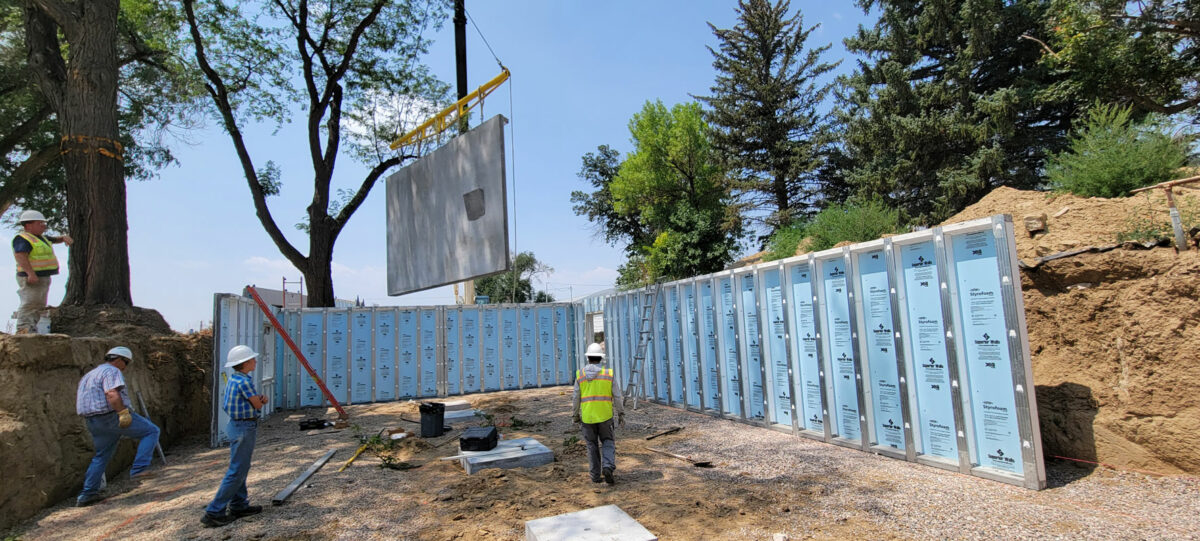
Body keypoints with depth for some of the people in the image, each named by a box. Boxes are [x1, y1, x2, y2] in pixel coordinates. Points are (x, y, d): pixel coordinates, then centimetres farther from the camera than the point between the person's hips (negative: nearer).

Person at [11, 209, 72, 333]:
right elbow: (20, 256, -24)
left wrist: (64, 237, 7)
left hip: (43, 277, 10)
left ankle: (31, 329, 20)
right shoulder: (23, 238, -13)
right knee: (29, 305, -12)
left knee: (39, 306, 13)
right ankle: (23, 330, -12)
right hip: (31, 278, -10)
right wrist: (31, 273, -33)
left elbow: (54, 239, 32)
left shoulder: (40, 237, 16)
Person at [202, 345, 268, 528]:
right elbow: (258, 405, -13)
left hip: (237, 426, 10)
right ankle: (214, 512, 1)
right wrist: (261, 399, 7)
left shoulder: (233, 379, 9)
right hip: (245, 428, -10)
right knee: (237, 471, -4)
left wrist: (260, 398, -3)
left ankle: (239, 506, 26)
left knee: (240, 468, 17)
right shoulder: (244, 382, -20)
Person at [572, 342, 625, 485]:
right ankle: (607, 467, -10)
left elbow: (576, 398, 0)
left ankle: (595, 475, 17)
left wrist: (575, 415, 13)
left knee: (592, 445, 14)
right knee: (608, 443, 12)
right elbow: (617, 396, -3)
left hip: (587, 416, 1)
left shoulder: (580, 375, -3)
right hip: (605, 416, -1)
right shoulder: (608, 373, -4)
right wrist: (621, 414, 6)